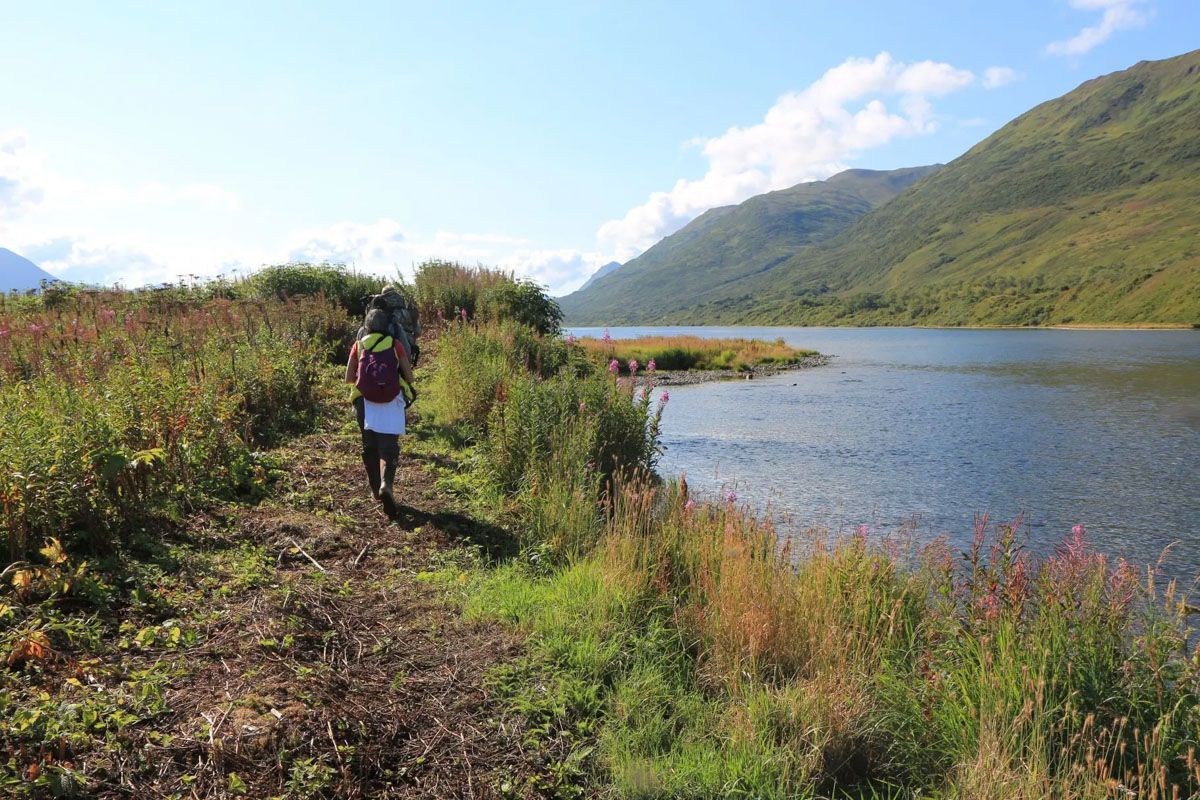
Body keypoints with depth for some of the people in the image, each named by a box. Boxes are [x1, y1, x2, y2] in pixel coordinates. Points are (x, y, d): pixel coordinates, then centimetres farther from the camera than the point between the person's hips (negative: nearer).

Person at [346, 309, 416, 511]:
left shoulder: (358, 345, 9)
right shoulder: (395, 344, 6)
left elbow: (349, 378, 11)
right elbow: (409, 377, 7)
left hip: (365, 400, 2)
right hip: (392, 400, -1)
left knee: (369, 445, 15)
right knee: (389, 445, -2)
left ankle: (375, 488, 18)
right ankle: (387, 484, -25)